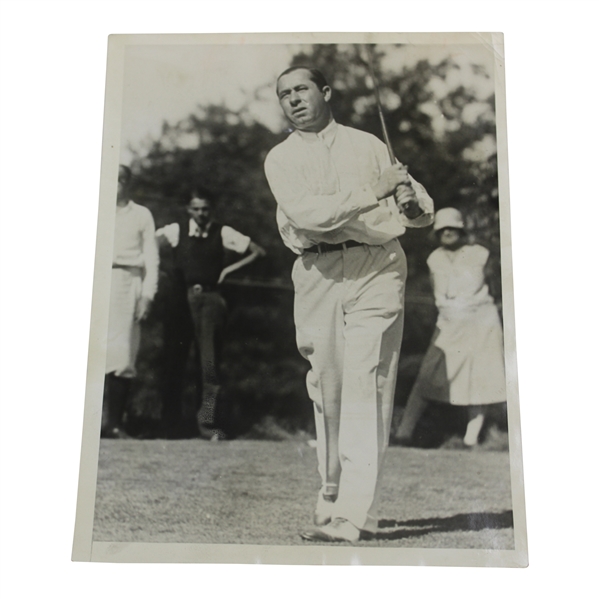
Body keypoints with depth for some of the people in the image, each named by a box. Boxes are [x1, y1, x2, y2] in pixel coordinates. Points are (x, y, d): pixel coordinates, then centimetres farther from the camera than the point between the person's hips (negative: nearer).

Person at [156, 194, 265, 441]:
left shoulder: (223, 233, 4)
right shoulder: (176, 230, 6)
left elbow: (258, 251, 8)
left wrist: (228, 270, 2)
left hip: (210, 298, -1)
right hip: (182, 298, 1)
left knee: (209, 361, -7)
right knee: (175, 359, 5)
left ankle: (207, 421, -1)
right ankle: (170, 424, 18)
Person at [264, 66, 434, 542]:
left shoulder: (369, 145, 15)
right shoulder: (280, 158, 11)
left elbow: (424, 214, 13)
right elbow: (303, 212, -9)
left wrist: (410, 199, -10)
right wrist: (369, 193, -12)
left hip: (376, 269, -1)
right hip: (316, 275, 1)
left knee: (365, 386, -10)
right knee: (326, 389, 5)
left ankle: (352, 515, -11)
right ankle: (332, 495, 19)